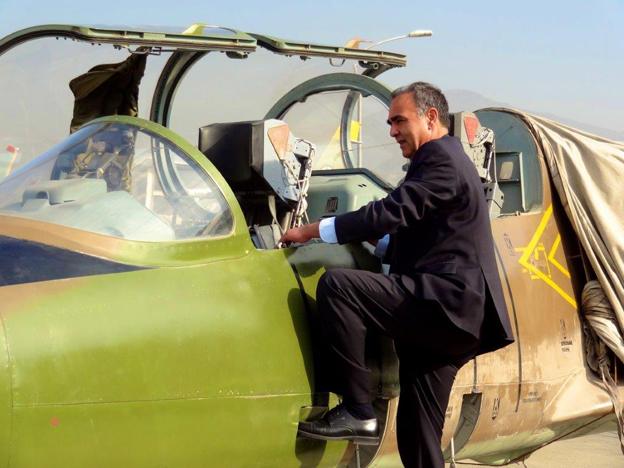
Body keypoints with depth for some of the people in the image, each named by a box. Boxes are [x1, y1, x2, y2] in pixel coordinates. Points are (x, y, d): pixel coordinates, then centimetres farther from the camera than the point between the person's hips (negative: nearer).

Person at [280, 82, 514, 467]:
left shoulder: (442, 159, -7)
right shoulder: (445, 160, 25)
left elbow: (391, 212, -18)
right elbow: (403, 227, 32)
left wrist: (312, 231, -14)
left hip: (443, 304, -10)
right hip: (451, 318, 10)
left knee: (335, 284, -23)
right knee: (417, 437, 10)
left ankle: (357, 410, -22)